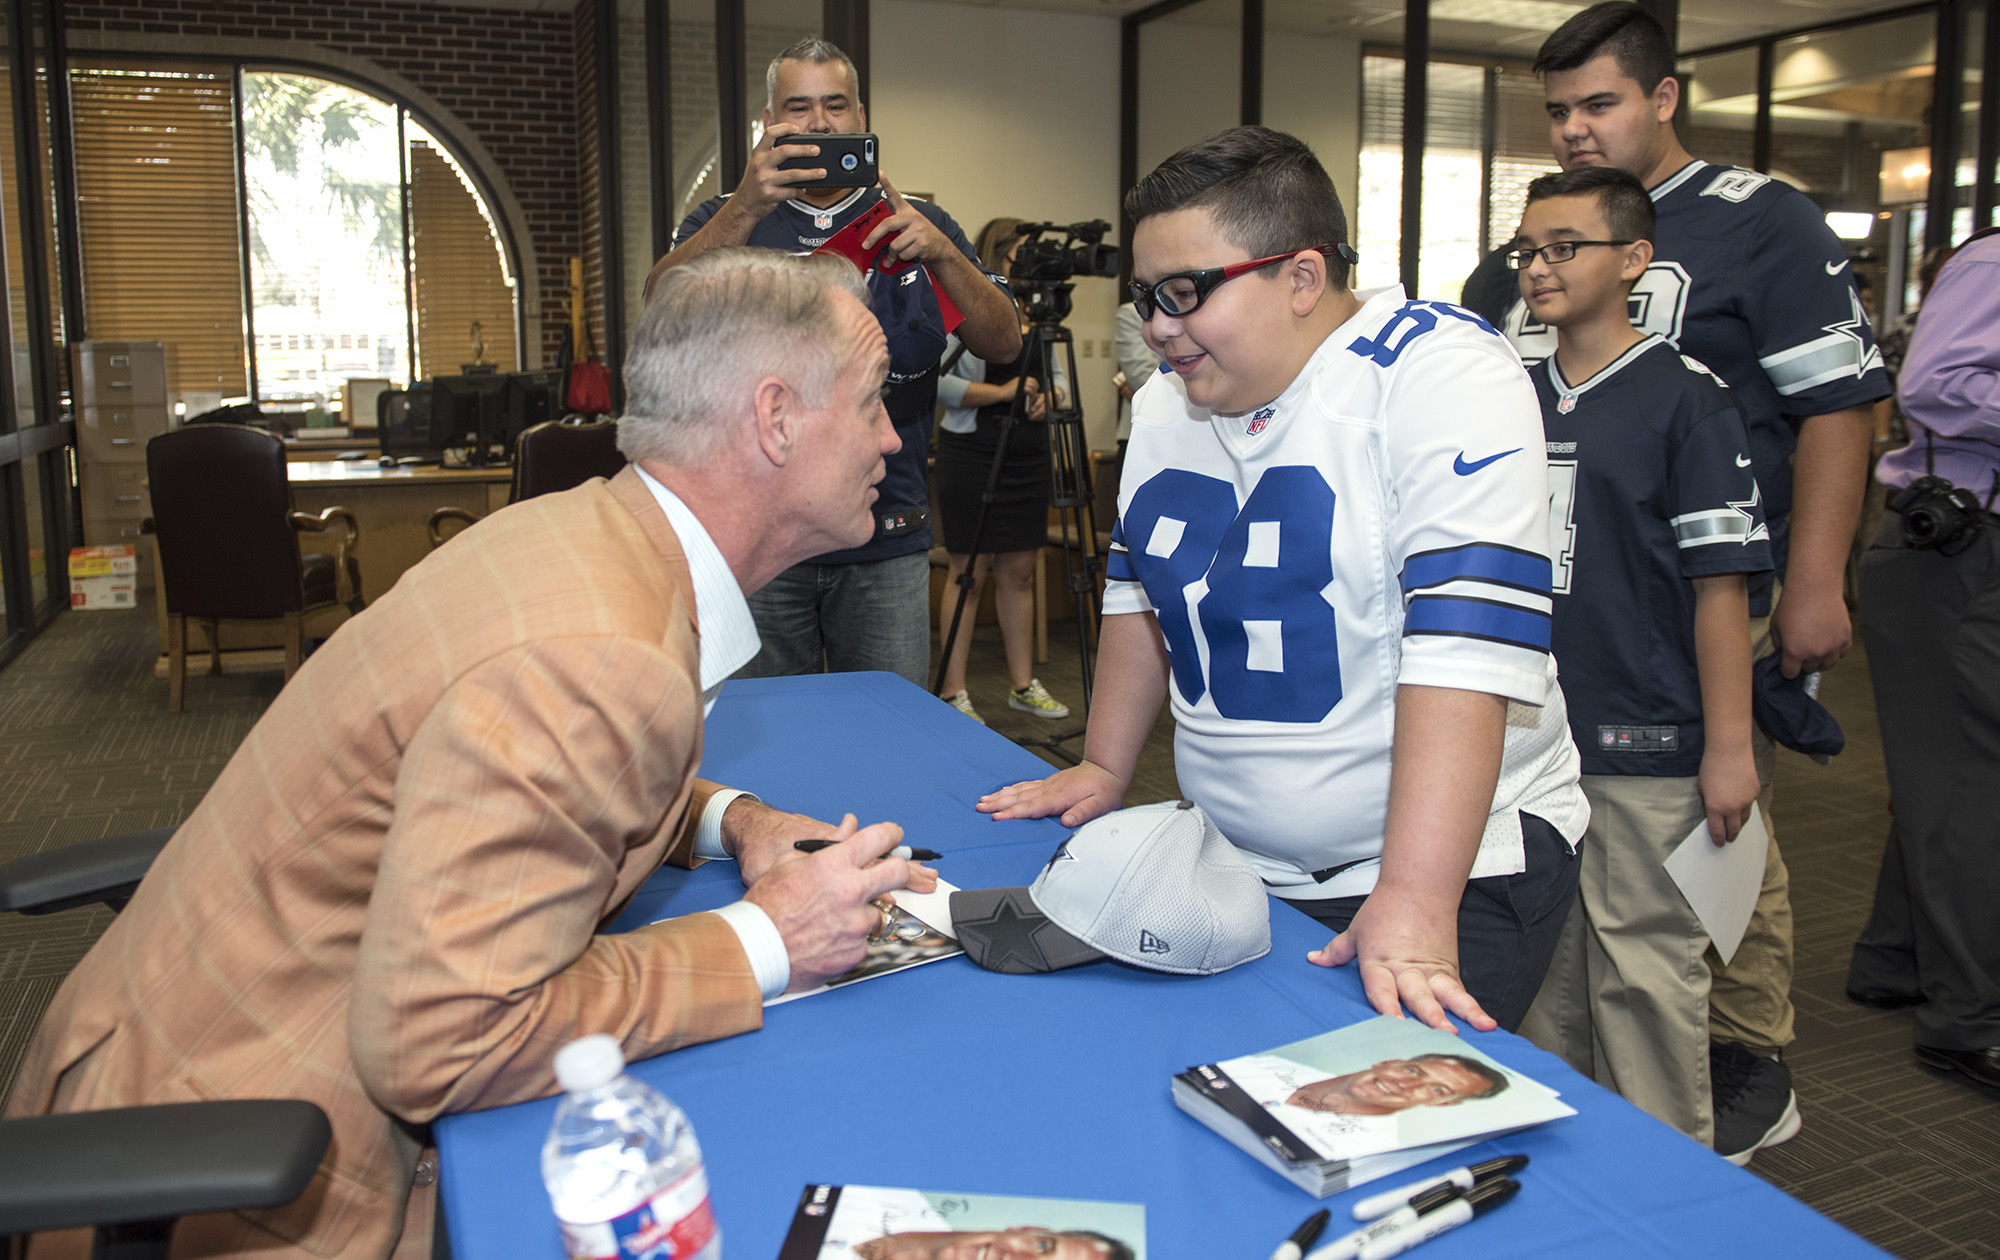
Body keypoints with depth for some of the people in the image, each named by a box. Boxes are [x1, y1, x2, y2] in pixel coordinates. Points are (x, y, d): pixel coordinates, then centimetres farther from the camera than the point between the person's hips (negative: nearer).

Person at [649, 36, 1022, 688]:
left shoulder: (914, 223, 11)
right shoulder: (728, 220, 8)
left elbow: (1004, 346, 0)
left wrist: (943, 254, -18)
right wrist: (747, 205, -28)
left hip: (887, 542, 1)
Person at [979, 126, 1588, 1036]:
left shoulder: (1442, 377, -17)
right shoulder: (1166, 405, 7)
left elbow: (1463, 648, -26)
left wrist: (1414, 904, -31)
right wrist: (1104, 770, 14)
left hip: (1453, 868, -6)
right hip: (1231, 866, 6)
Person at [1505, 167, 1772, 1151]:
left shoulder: (1686, 402, -7)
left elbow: (1720, 582, -9)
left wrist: (1729, 747, -11)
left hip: (1643, 747, -6)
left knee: (1645, 969, 3)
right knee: (1543, 964, 16)